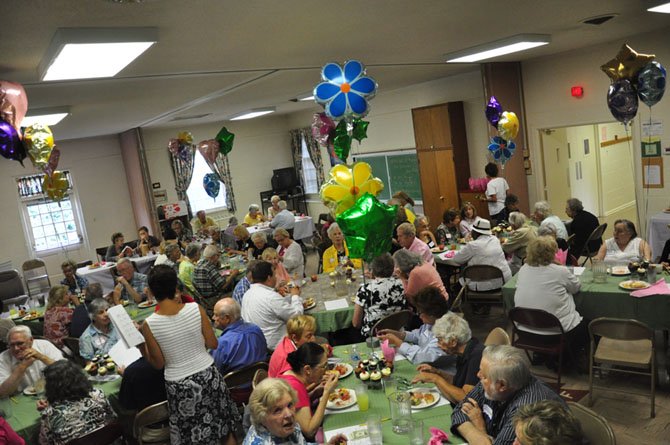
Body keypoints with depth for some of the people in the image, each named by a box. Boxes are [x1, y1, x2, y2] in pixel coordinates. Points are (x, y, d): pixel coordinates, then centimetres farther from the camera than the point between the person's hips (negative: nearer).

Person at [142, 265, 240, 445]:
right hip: (207, 375, 1)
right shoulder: (195, 308, -15)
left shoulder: (149, 325, -16)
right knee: (224, 426, 23)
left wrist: (141, 345, 6)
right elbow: (213, 344, -6)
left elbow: (158, 364, -6)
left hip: (179, 385, -1)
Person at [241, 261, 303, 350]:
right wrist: (295, 296, -1)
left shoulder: (248, 293, 3)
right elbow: (297, 315, -16)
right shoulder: (271, 297, -26)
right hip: (273, 345, -9)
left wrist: (291, 296, 11)